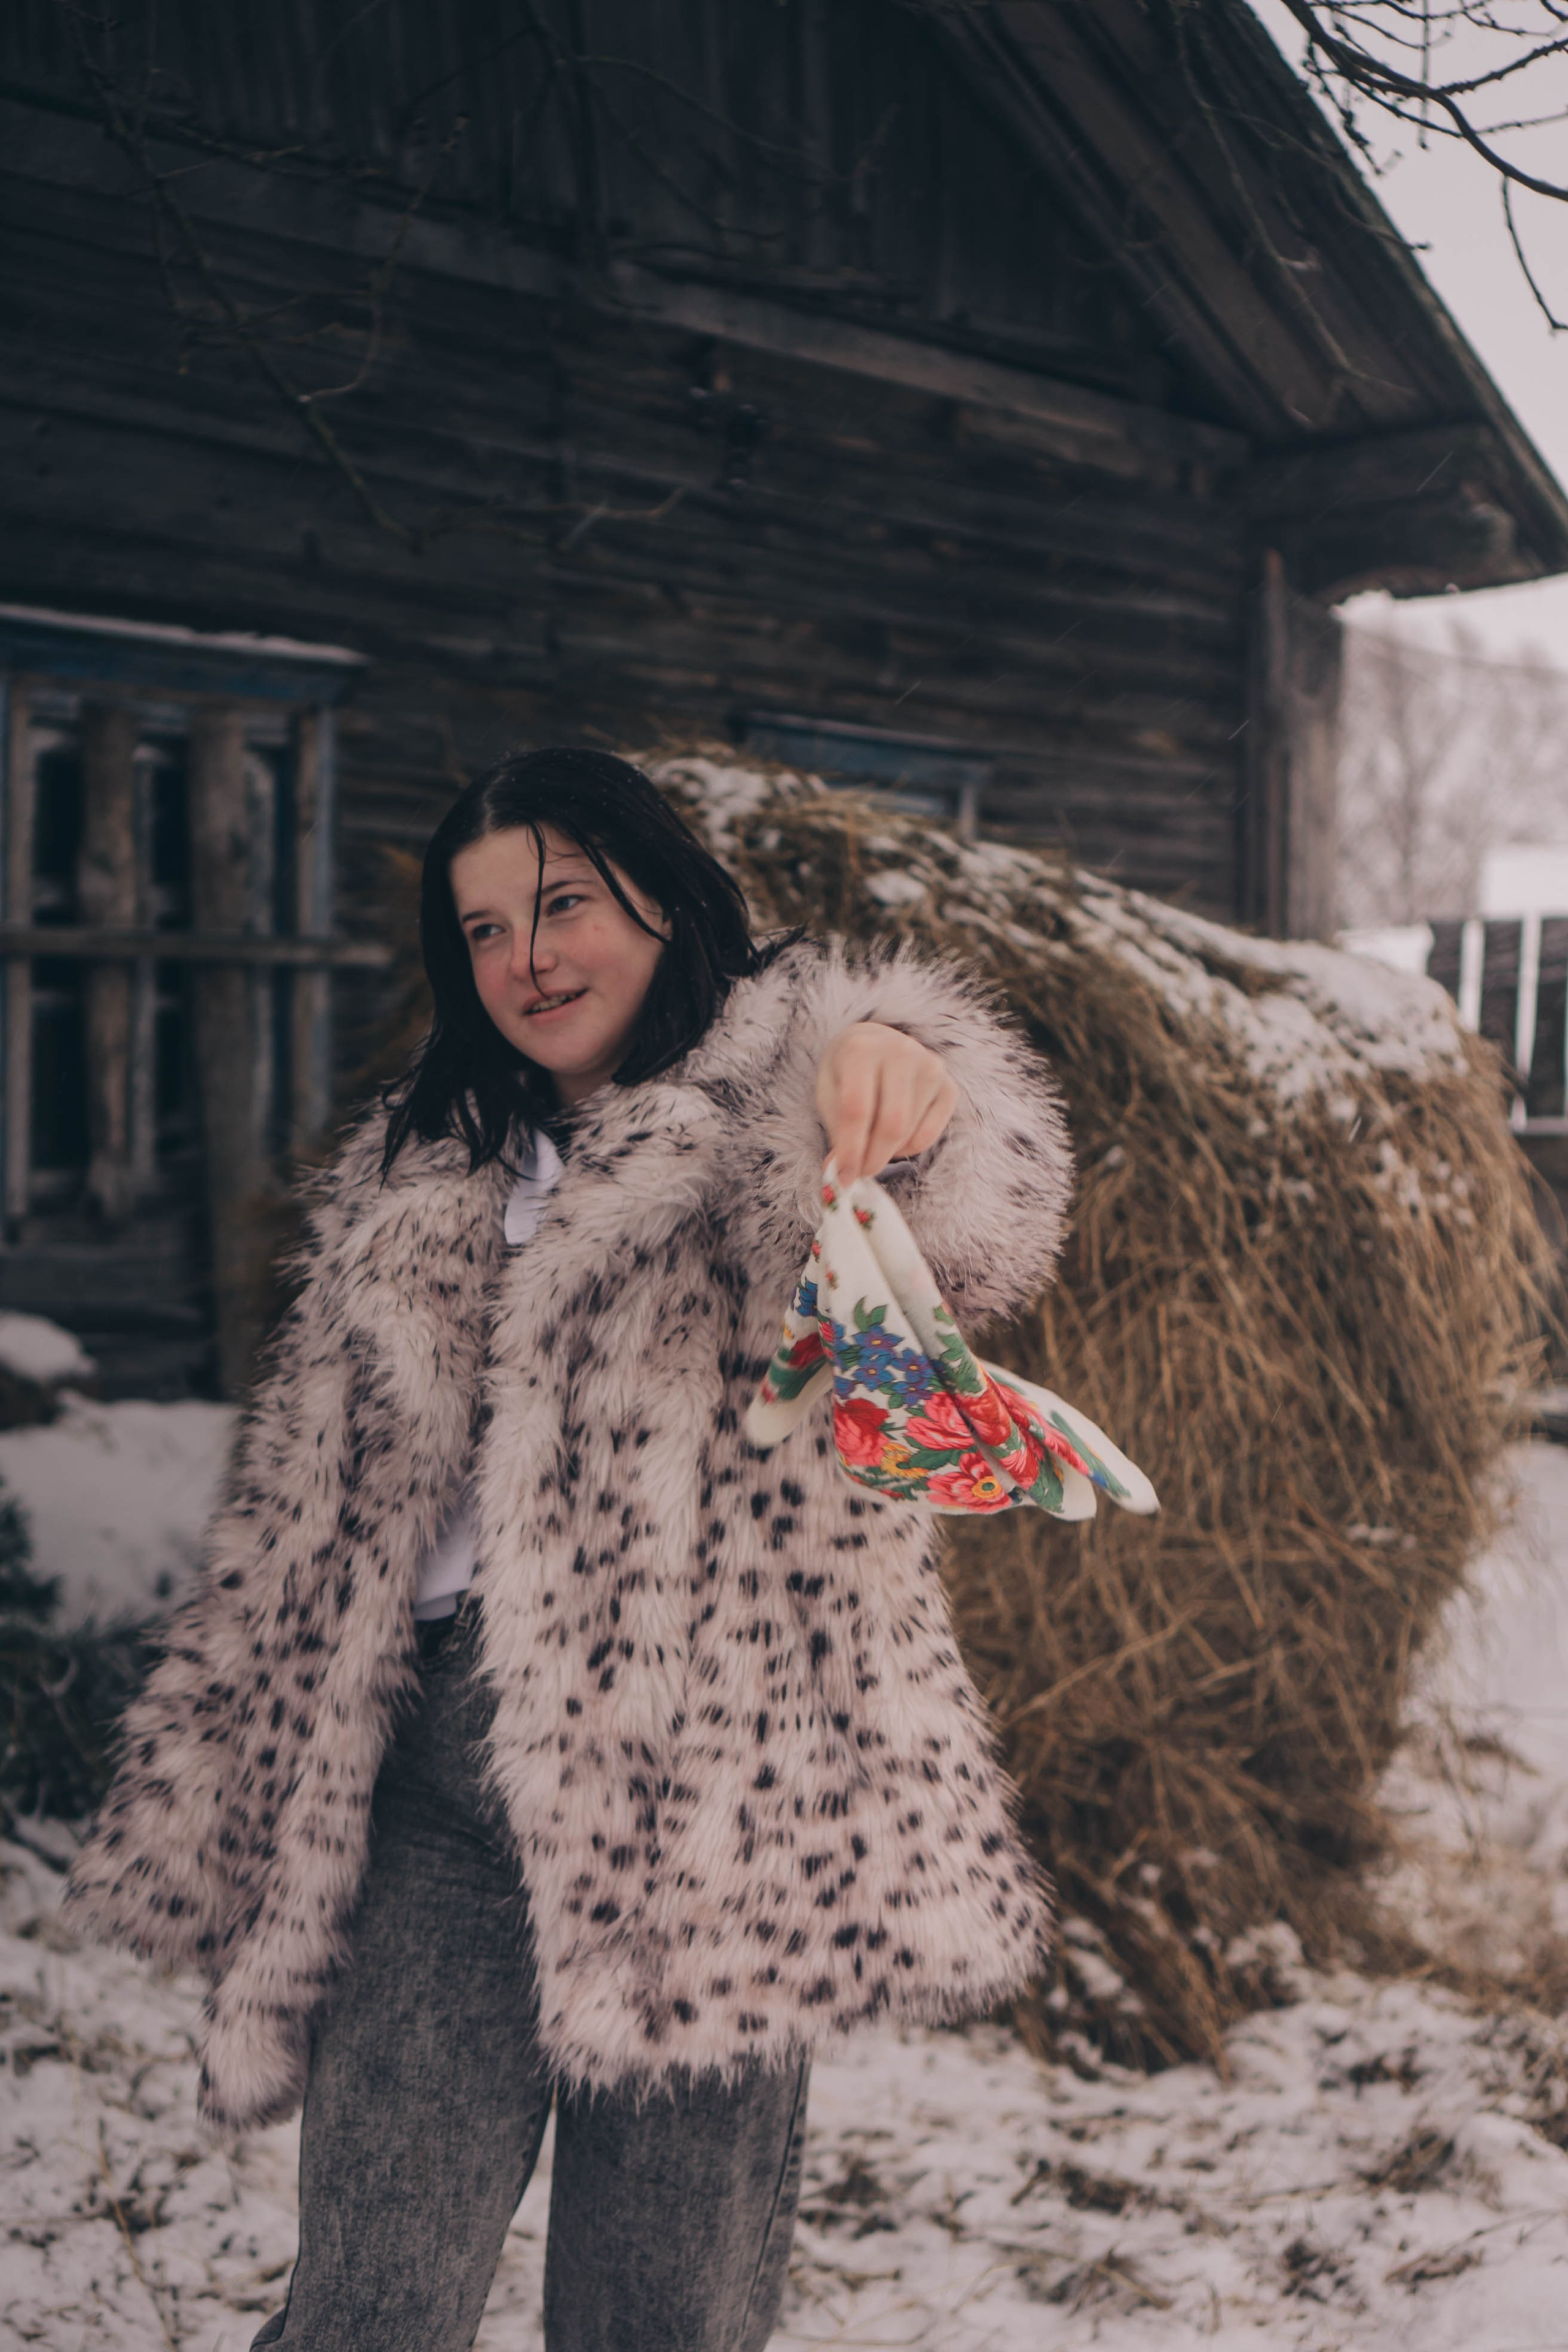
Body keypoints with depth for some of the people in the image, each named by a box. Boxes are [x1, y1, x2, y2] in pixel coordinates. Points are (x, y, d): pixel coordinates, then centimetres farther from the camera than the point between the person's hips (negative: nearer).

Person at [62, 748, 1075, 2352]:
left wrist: (901, 1074, -45)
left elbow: (976, 1236, -22)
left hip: (702, 1798, -3)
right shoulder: (414, 1181, 18)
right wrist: (231, 1824, 19)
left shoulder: (780, 1120, 2)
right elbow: (303, 1526, 21)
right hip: (435, 1795, 4)